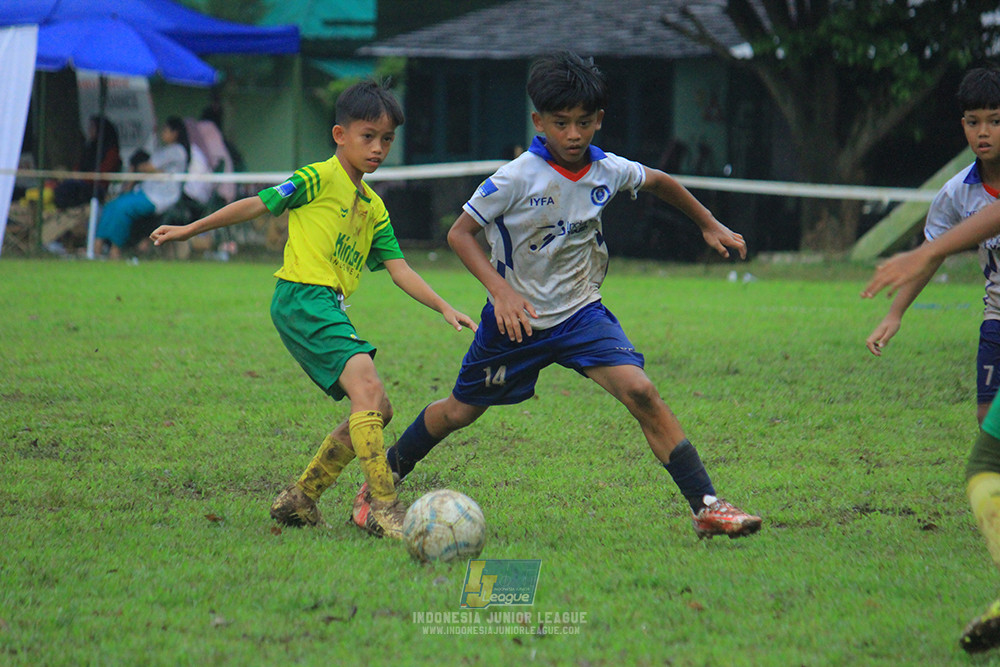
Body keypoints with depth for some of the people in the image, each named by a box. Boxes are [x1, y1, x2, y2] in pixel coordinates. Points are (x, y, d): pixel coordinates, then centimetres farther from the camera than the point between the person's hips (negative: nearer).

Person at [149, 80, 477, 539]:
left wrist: (444, 308, 8)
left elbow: (399, 270, 19)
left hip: (330, 309, 9)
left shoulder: (374, 208, 20)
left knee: (377, 410, 8)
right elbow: (257, 205, 2)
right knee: (367, 387, -24)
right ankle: (384, 510, -29)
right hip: (301, 296, -9)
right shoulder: (319, 178, -2)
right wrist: (190, 229, 5)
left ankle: (299, 500, 17)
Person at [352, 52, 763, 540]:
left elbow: (658, 182, 17)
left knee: (640, 392, -19)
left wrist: (709, 225, 25)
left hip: (581, 314, 2)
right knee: (459, 412, 13)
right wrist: (502, 291, -25)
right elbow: (460, 233, -13)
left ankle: (706, 507, -19)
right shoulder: (518, 178, -20)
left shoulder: (608, 171, -6)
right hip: (518, 317, -2)